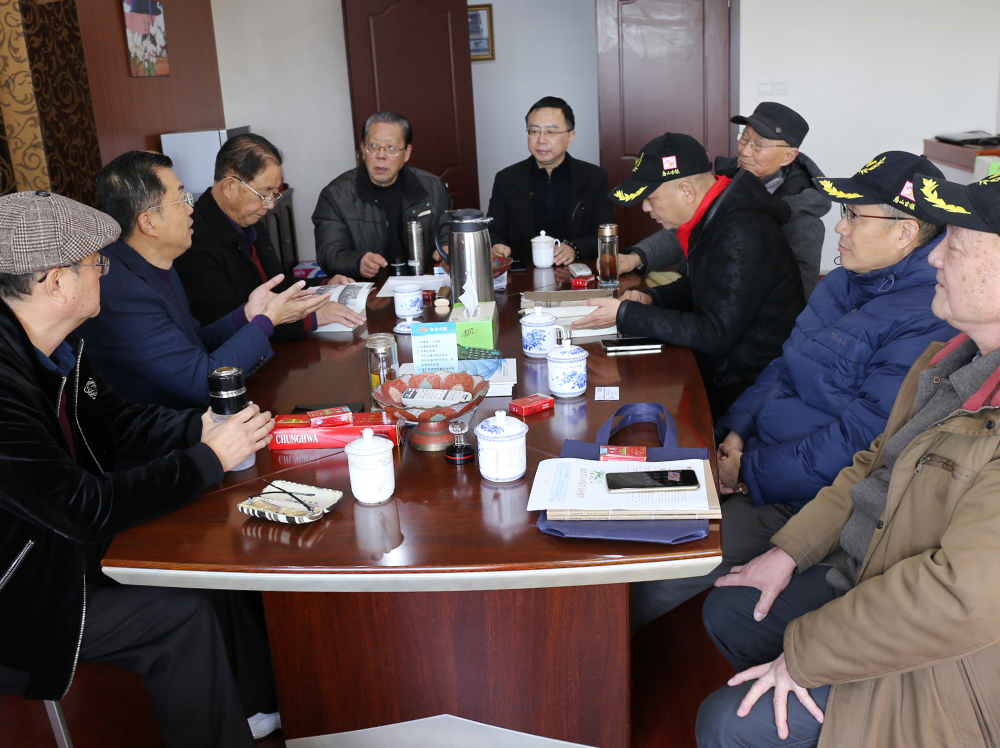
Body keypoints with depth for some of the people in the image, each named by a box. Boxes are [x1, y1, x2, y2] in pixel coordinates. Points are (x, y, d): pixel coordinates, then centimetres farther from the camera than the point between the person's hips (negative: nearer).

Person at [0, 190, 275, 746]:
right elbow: (86, 510, -30)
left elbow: (119, 419, 9)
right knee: (183, 616, -15)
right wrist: (210, 458, -22)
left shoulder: (58, 347, -3)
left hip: (69, 541, 9)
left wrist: (206, 427, -9)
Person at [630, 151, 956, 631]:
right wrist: (735, 430, -1)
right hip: (754, 451, 9)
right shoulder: (843, 284, 10)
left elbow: (859, 440, -24)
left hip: (802, 498, -9)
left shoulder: (925, 324, -20)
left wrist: (751, 474, -20)